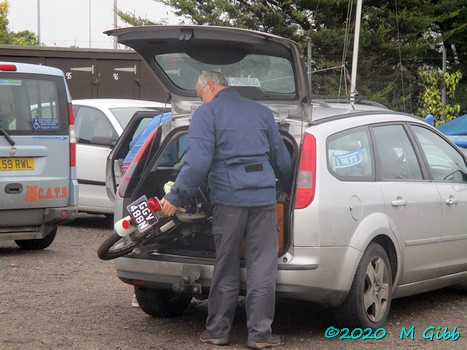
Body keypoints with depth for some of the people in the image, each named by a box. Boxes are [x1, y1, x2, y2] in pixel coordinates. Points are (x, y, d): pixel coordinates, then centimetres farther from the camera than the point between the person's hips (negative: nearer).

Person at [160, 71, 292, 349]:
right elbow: (282, 161, 21)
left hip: (228, 197, -3)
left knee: (226, 268, 8)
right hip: (264, 197, 3)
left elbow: (198, 161, -12)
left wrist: (175, 197, -10)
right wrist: (292, 189, 37)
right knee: (262, 267, 5)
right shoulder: (262, 112, 18)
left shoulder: (207, 113, 2)